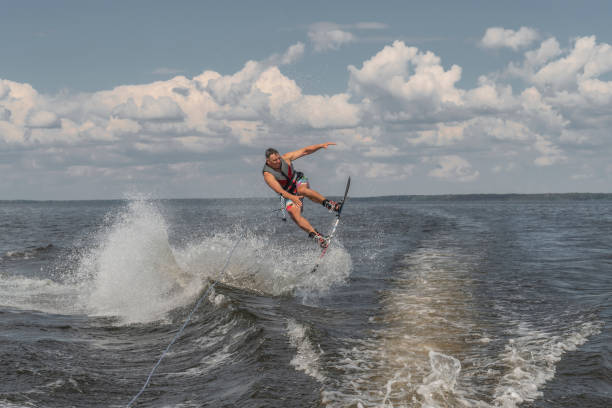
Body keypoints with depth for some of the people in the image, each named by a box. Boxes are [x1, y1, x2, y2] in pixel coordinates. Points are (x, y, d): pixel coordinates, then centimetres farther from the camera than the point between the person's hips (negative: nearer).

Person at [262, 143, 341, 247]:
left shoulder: (285, 158, -13)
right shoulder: (268, 175, -23)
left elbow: (304, 151, -9)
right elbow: (279, 190, -36)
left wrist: (321, 145, -19)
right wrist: (292, 198, -52)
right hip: (289, 194, -1)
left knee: (302, 190, -36)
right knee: (294, 215, -24)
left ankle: (327, 203, -37)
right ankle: (316, 235, -29)